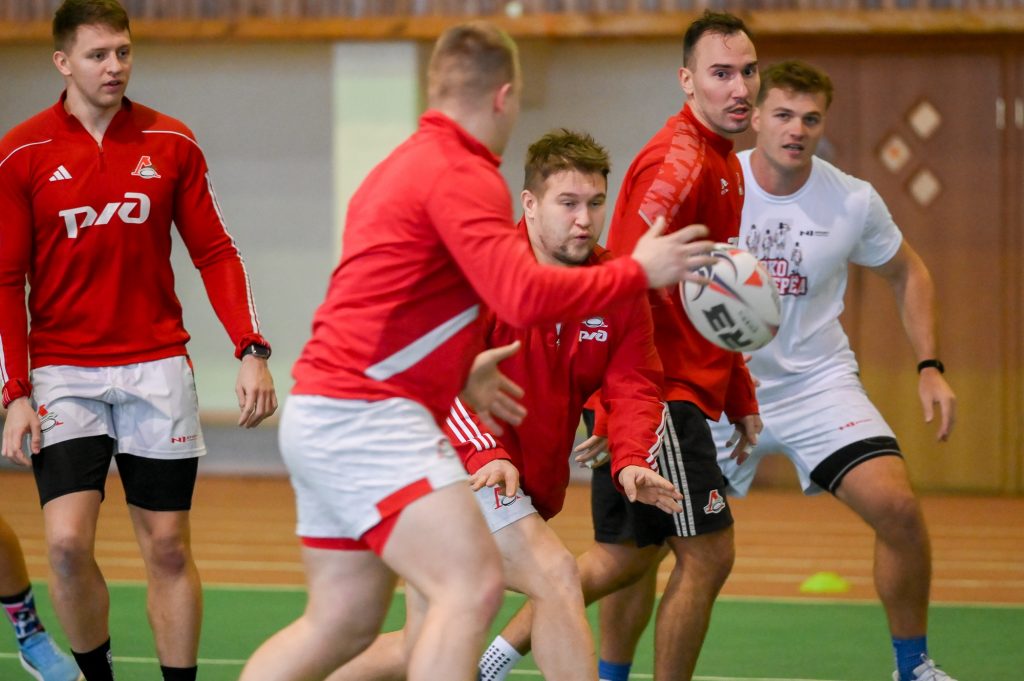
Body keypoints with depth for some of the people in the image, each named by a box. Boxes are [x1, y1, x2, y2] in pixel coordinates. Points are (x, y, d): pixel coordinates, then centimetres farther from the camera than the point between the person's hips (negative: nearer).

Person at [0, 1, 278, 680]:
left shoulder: (171, 143, 3)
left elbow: (216, 252, 6)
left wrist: (252, 351, -5)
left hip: (157, 369, 1)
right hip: (64, 374, -1)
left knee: (168, 548, 3)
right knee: (68, 543, -13)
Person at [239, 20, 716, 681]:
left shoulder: (403, 165, 20)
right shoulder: (464, 175, -12)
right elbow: (525, 296, -24)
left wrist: (456, 378, 30)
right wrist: (638, 271, -13)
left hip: (322, 417, 11)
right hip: (366, 419, -11)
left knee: (343, 622, 14)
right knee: (473, 582, -19)